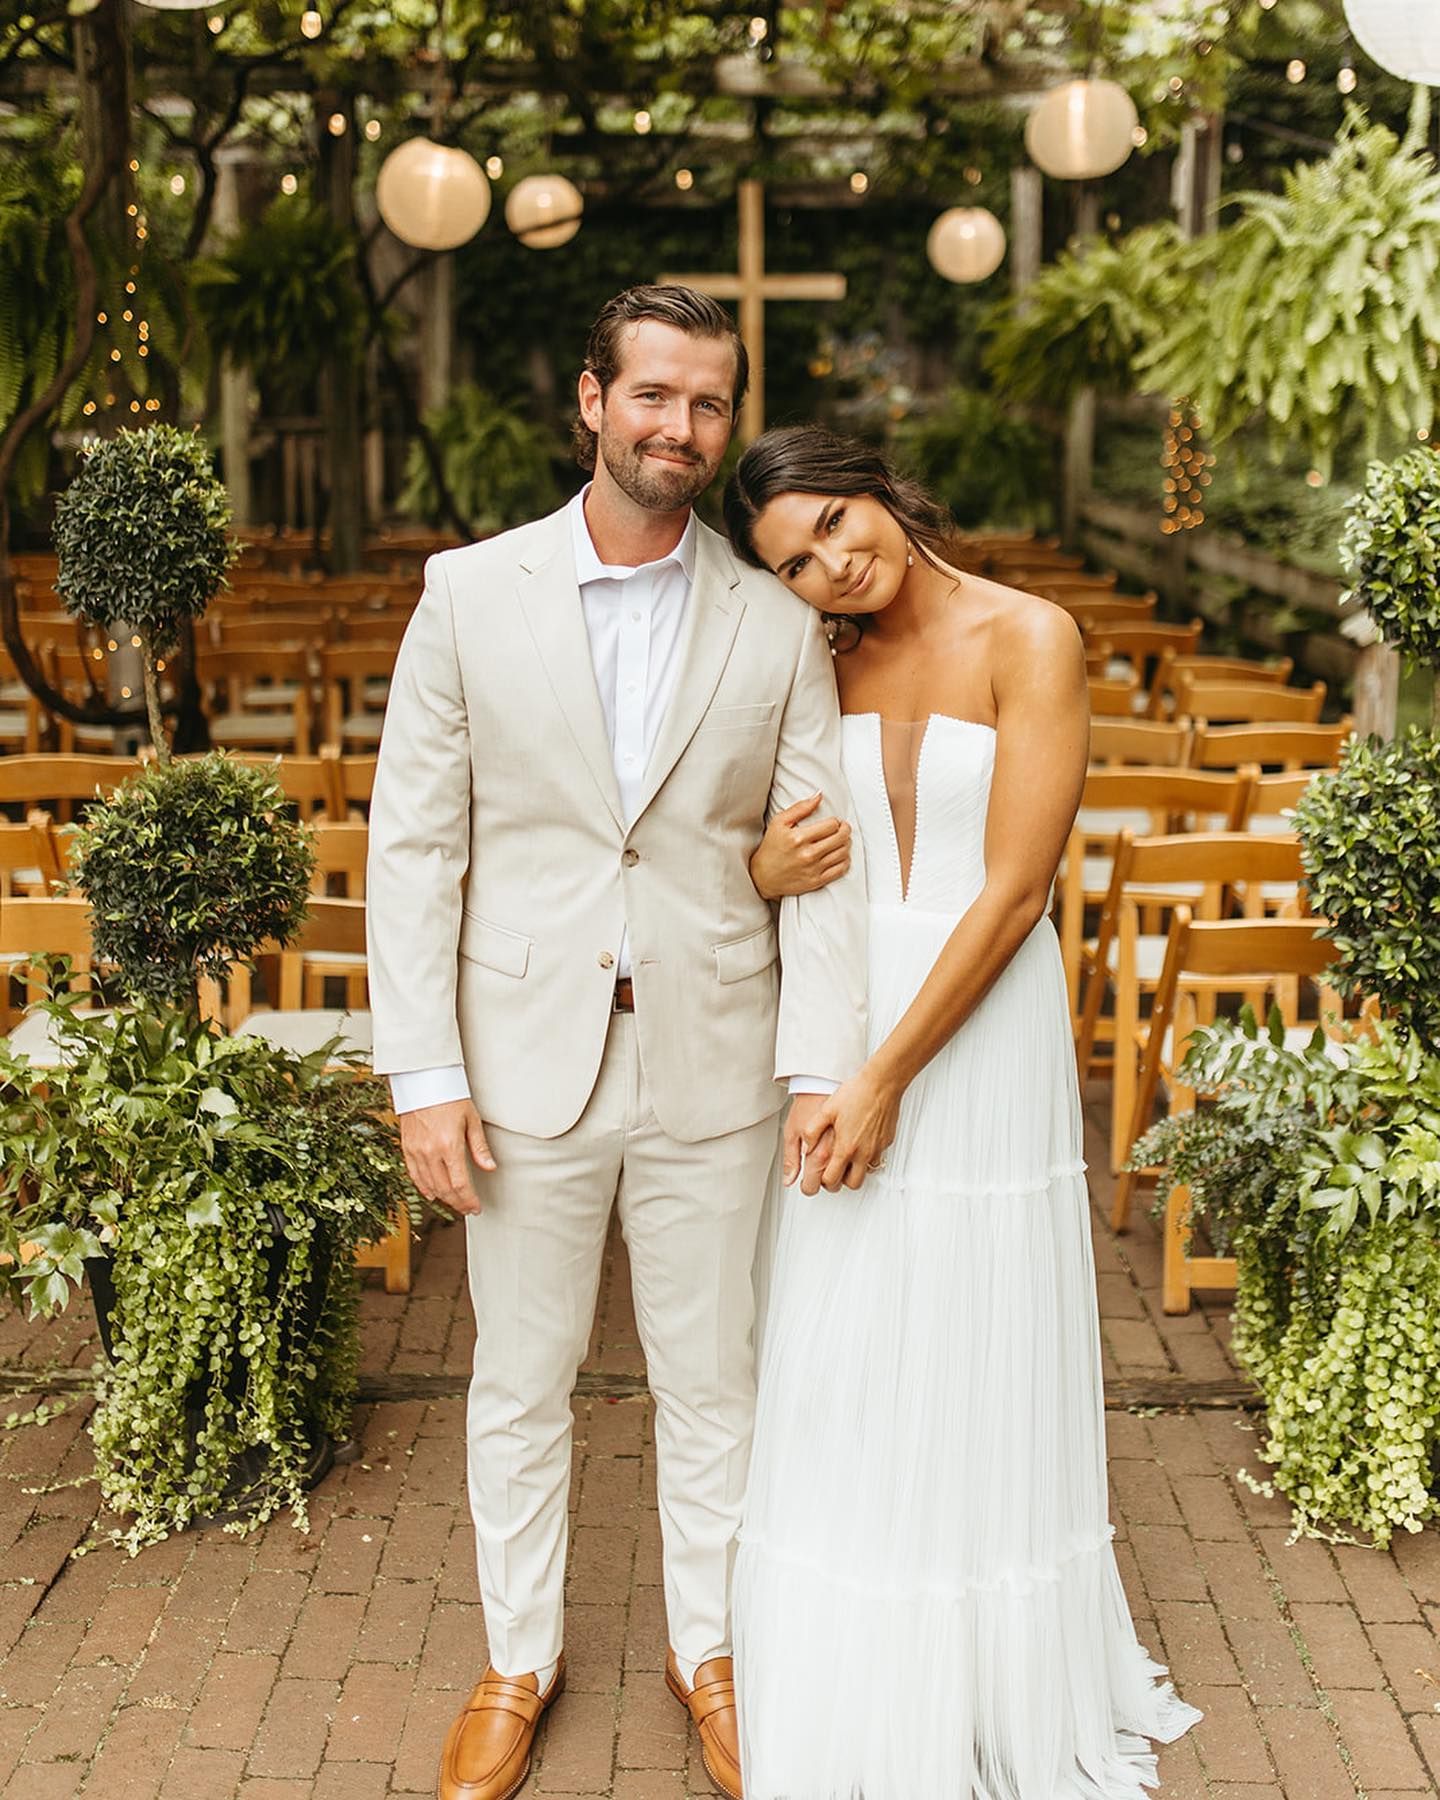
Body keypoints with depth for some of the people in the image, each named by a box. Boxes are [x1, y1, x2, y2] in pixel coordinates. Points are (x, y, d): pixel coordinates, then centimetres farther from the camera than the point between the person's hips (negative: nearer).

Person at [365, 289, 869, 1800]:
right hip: (527, 1065, 0)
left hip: (713, 1070, 1)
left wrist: (824, 1065, -9)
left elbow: (823, 858, -1)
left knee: (710, 1383, 14)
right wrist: (423, 1073, -8)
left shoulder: (778, 624, -1)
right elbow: (415, 842, -3)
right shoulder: (470, 593, -3)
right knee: (520, 1386, 13)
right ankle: (517, 1660, 33)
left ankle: (709, 1648, 35)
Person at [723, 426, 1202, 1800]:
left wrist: (887, 1081, -18)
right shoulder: (827, 667, 6)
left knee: (970, 1362, 6)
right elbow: (777, 846, 15)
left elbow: (1012, 888, -15)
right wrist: (763, 870, -10)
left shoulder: (1029, 640, -10)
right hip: (840, 1011, 4)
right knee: (840, 1366, 10)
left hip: (983, 1026, -4)